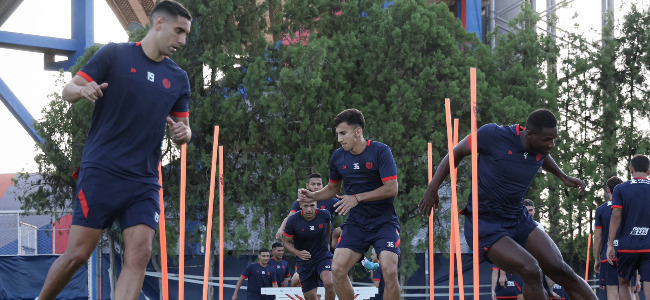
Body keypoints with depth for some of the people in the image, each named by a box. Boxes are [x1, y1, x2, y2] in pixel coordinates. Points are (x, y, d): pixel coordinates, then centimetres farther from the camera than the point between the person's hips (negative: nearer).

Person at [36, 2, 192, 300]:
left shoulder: (178, 78, 13)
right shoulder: (114, 55, 1)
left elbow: (182, 130, 19)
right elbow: (68, 91, 0)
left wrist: (183, 133, -6)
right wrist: (81, 89, -24)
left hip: (144, 181, 4)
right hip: (101, 172, -4)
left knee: (139, 255, -12)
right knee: (78, 253, -5)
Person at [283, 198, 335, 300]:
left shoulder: (324, 215, -10)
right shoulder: (293, 221, -15)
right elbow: (287, 242, -3)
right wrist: (298, 253, -21)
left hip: (323, 257, 0)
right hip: (304, 261, 0)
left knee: (329, 283, -29)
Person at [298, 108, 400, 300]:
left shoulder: (380, 151, -13)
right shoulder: (338, 157, 2)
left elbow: (391, 189, -19)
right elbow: (332, 188, 18)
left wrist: (357, 198, -23)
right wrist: (312, 196, -1)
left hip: (384, 221, -4)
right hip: (356, 223, 5)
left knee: (389, 271, -21)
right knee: (337, 269, -10)